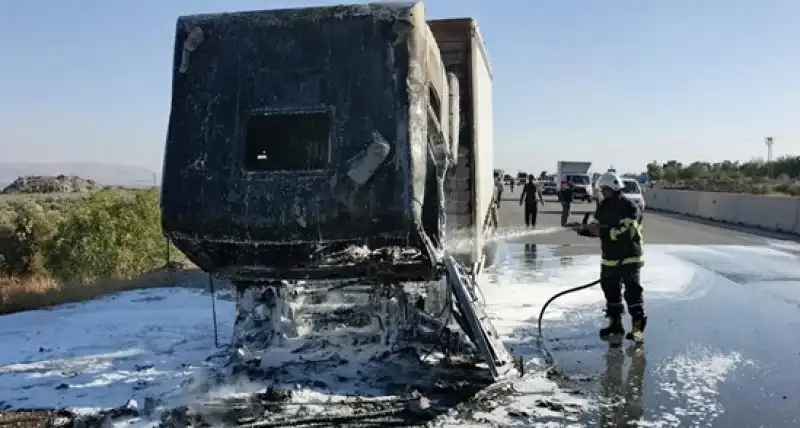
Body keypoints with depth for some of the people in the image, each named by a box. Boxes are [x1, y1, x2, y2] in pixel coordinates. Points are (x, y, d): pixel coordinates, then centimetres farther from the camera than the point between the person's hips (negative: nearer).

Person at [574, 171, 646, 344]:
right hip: (609, 260, 7)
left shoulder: (630, 207, -16)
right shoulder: (603, 207, 7)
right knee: (611, 293, 13)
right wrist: (583, 229, -8)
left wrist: (602, 232, -29)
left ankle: (638, 328, 0)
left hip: (629, 259, -7)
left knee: (633, 293, -8)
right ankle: (615, 326, 26)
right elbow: (596, 228, 12)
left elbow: (624, 233, -26)